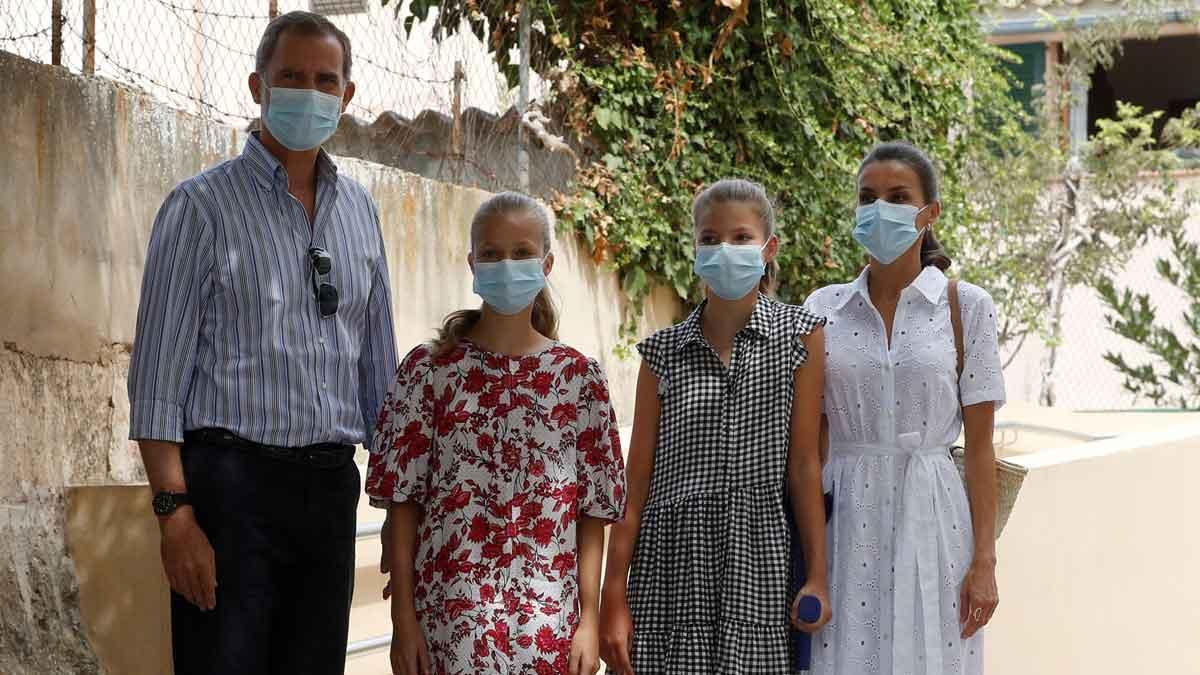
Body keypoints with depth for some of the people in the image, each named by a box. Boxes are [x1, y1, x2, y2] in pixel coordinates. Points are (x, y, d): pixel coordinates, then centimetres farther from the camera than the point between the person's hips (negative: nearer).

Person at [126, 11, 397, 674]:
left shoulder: (359, 210, 14)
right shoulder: (202, 205, -2)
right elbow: (158, 372, -7)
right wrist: (174, 512, -15)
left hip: (329, 484, 5)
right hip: (231, 481, -5)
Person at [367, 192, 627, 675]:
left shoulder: (578, 377, 5)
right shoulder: (428, 369, 2)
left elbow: (593, 512, 5)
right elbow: (402, 501, 1)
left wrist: (589, 618, 0)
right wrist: (403, 617, -3)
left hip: (548, 616, 1)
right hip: (451, 613, -1)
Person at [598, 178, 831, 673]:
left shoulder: (801, 336, 3)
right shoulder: (663, 352, 6)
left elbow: (804, 464, 0)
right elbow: (637, 483, 5)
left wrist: (818, 577, -4)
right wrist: (613, 598, 0)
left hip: (757, 562, -1)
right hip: (670, 562, 1)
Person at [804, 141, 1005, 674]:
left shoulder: (966, 306, 1)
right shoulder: (824, 308, 7)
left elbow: (979, 445, -1)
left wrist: (984, 560, -6)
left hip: (928, 522, -2)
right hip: (843, 523, 2)